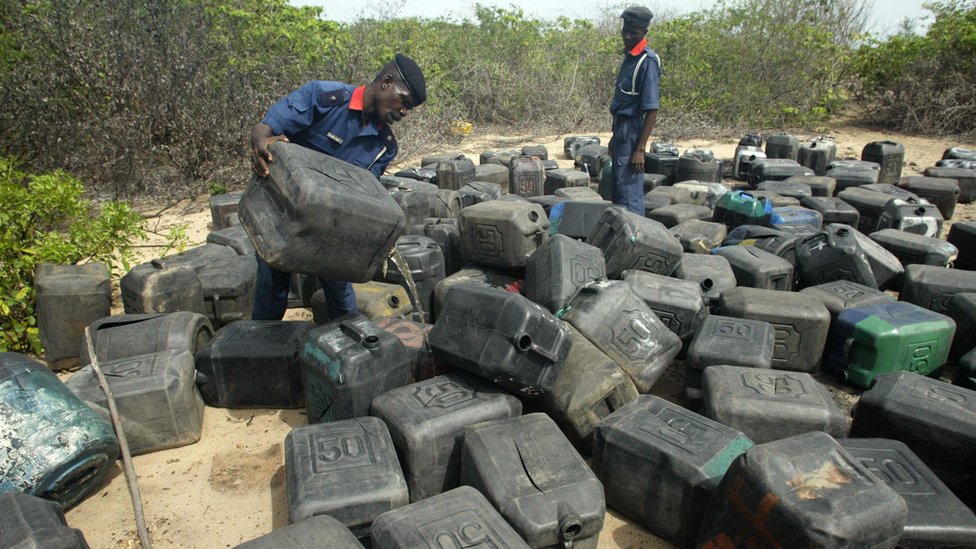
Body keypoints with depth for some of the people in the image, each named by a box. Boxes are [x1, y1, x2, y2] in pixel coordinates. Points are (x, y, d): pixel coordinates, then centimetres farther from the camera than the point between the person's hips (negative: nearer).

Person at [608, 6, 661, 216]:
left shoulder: (648, 61, -14)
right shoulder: (630, 56, 13)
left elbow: (652, 110, -18)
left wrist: (640, 149, -22)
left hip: (632, 132, -10)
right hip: (622, 130, 10)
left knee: (629, 194, -7)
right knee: (618, 191, 16)